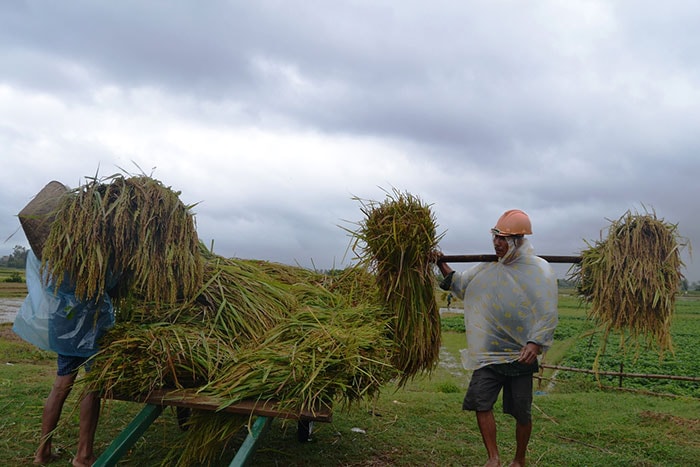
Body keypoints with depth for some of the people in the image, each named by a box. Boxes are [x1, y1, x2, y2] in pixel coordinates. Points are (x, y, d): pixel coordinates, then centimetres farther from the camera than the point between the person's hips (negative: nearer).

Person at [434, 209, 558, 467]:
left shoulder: (540, 270, -10)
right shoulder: (488, 266, 5)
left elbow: (548, 314, -13)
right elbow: (461, 286, 18)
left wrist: (535, 344, -24)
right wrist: (443, 266, 6)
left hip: (521, 355, -4)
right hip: (488, 352, 4)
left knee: (522, 412, 8)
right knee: (480, 402, -4)